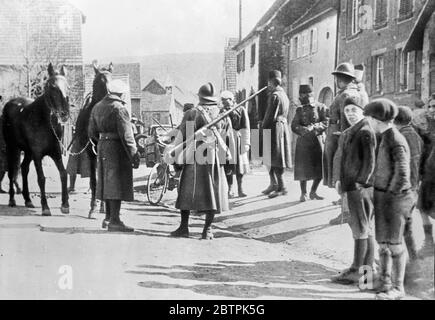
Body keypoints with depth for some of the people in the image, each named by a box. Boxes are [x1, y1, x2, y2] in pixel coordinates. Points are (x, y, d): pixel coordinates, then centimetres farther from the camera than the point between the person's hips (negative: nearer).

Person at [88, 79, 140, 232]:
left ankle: (108, 217, 25)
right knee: (117, 183, -6)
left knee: (108, 182, 16)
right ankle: (114, 221, -6)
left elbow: (92, 132, 15)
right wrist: (134, 155, -16)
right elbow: (126, 135, -18)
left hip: (102, 146, 8)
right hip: (117, 148, -8)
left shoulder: (97, 107, 12)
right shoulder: (119, 109, -14)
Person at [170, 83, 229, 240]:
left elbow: (180, 137, -3)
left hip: (194, 157, -2)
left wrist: (174, 156, 5)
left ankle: (184, 227, 10)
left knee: (186, 190, 8)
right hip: (214, 158, 2)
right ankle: (208, 229, 5)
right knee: (212, 192, 6)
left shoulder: (192, 113, -3)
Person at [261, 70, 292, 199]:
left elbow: (270, 115, -17)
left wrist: (263, 129, -10)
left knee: (274, 159, -5)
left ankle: (281, 187, -4)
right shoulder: (284, 95, 15)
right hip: (284, 126, 9)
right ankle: (274, 183, 21)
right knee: (270, 158, 16)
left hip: (274, 128, -9)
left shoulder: (274, 95, -13)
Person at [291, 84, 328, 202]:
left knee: (320, 168, -1)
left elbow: (326, 123, -6)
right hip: (303, 142, 1)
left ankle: (313, 192, 18)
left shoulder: (320, 107, 4)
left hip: (317, 141, -1)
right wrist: (303, 129, -18)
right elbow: (294, 126, 1)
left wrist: (314, 127, -21)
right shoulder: (300, 110, 11)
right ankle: (303, 193, 12)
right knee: (303, 168, -2)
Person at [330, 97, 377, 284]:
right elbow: (338, 157, 17)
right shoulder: (346, 134, 16)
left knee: (361, 228, -2)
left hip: (361, 187, -9)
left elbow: (370, 161, -18)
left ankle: (358, 270, 4)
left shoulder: (366, 132, -13)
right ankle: (368, 267, 24)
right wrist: (337, 180, 8)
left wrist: (360, 183, -18)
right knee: (366, 228, 15)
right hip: (350, 187, 9)